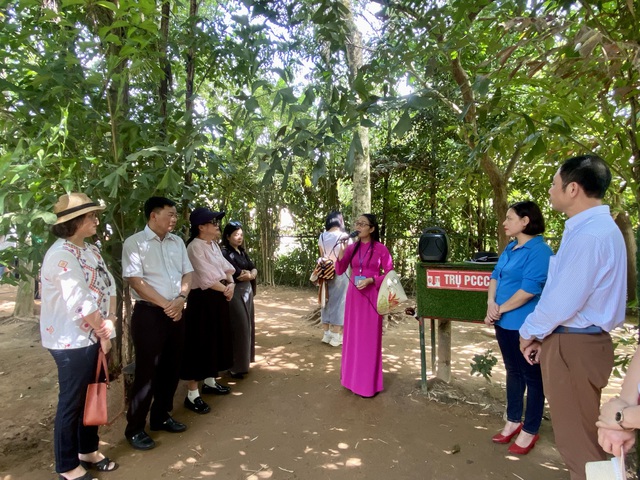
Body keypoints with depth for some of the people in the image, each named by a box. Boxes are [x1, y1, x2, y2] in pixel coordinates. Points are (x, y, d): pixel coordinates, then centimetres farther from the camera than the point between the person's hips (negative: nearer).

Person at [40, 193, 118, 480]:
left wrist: (108, 325, -5)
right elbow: (81, 302, -23)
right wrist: (104, 333, -13)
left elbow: (110, 286, 6)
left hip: (93, 337, 8)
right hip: (71, 341, -8)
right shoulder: (61, 254, -20)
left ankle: (88, 450, 38)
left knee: (92, 397, 19)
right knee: (71, 403, 7)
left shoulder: (92, 251, 8)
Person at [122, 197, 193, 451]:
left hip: (177, 313, 6)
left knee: (171, 368, 14)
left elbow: (187, 274, 9)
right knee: (147, 371, 2)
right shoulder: (135, 242, -8)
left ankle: (161, 416, 32)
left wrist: (180, 299, -9)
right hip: (149, 314, -6)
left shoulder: (177, 242, 10)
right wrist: (165, 304, -15)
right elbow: (136, 281, -15)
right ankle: (135, 428, 19)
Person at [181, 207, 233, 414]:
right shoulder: (195, 247, -17)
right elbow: (206, 278, -21)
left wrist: (231, 284, -9)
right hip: (202, 300, -9)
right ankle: (192, 394, 7)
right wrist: (225, 289, -8)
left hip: (218, 298, 9)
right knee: (199, 344, -3)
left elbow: (226, 268, 10)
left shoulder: (214, 245, 11)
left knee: (216, 340, 18)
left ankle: (210, 382, 35)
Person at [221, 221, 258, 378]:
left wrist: (250, 274, -13)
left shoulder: (242, 251, 14)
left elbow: (254, 269, 8)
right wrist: (247, 273, -3)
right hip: (235, 293, -8)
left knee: (247, 326, 13)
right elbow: (236, 274, -20)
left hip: (247, 292, 8)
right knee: (239, 328, -6)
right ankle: (235, 367, 6)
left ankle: (243, 362, 25)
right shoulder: (225, 252, -12)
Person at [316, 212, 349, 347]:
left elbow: (322, 256, 7)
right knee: (338, 302, 3)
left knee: (327, 301, 12)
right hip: (341, 274, -4)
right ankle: (336, 336, 7)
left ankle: (326, 334, 17)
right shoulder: (344, 236, -12)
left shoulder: (322, 236, 2)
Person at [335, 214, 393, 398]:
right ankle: (353, 377, 23)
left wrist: (371, 280, -18)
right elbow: (339, 271, 4)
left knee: (370, 337, 0)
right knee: (353, 335, 10)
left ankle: (369, 383, 11)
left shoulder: (380, 249, -6)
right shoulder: (351, 247, 6)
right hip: (353, 295, 5)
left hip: (371, 296, -4)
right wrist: (341, 253, -12)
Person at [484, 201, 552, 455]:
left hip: (525, 326, -9)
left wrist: (501, 309, -13)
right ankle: (513, 422, 35)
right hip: (505, 323, 9)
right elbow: (496, 276, 11)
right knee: (513, 373, 20)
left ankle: (530, 431, 22)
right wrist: (491, 303, -6)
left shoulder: (539, 251, -17)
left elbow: (529, 289, -22)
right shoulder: (510, 248, 10)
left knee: (531, 377, 7)